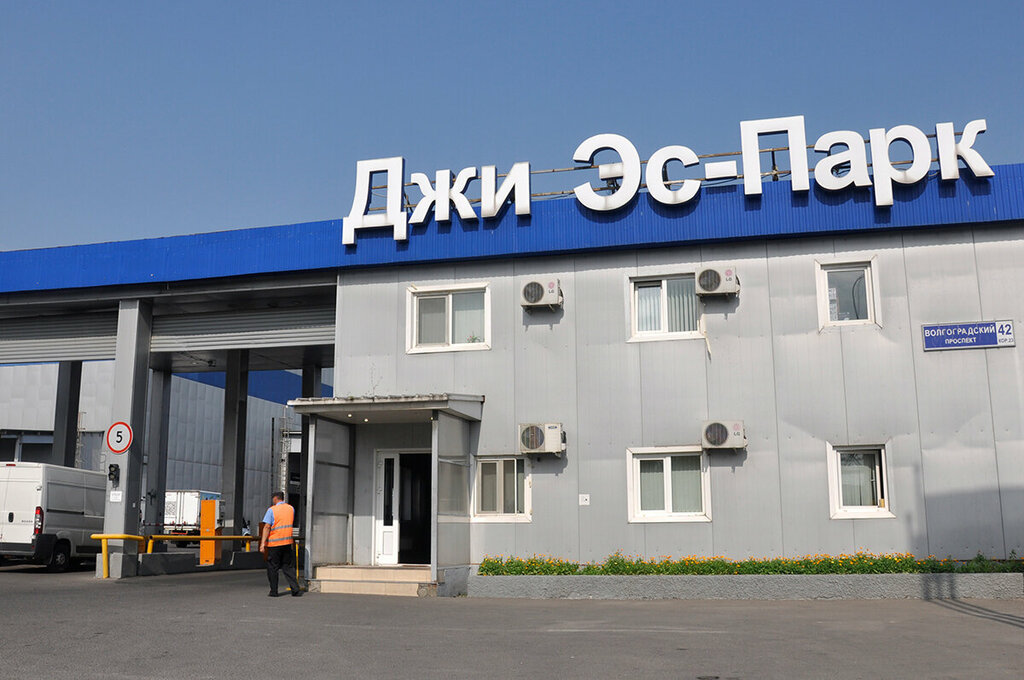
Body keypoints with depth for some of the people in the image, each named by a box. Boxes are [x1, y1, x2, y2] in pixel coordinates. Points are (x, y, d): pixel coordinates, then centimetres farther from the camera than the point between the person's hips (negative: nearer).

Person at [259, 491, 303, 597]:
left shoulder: (272, 510, -6)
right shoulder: (291, 508, 9)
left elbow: (267, 527, -12)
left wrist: (262, 543, -14)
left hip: (274, 542, -4)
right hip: (288, 542, 4)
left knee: (272, 568, 7)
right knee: (288, 567, 10)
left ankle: (274, 591, 9)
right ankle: (296, 590, 2)